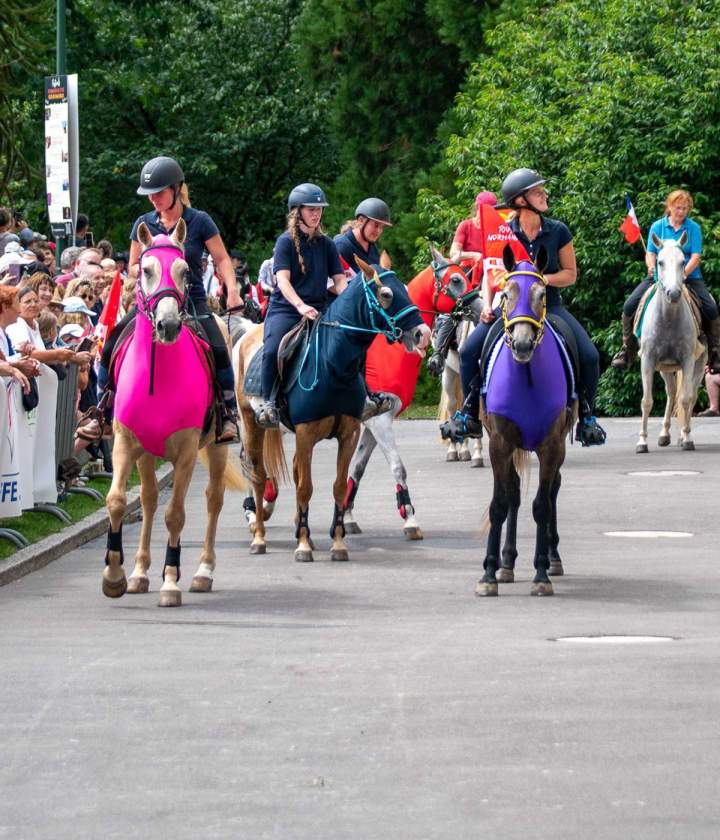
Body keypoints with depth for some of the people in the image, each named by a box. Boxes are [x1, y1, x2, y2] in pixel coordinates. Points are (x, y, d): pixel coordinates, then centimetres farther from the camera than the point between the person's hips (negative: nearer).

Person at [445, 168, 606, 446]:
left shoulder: (558, 231, -2)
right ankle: (470, 415, -2)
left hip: (548, 305, 0)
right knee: (469, 351, -19)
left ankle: (586, 418, 3)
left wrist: (545, 279, -16)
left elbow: (570, 274, 3)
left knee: (589, 356, -18)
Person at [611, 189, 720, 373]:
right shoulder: (657, 226, 6)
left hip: (689, 276, -1)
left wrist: (683, 274, -23)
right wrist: (652, 267, -21)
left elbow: (696, 256, -6)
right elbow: (650, 252, 2)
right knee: (630, 306, -14)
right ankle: (627, 350, 1)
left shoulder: (693, 228, 3)